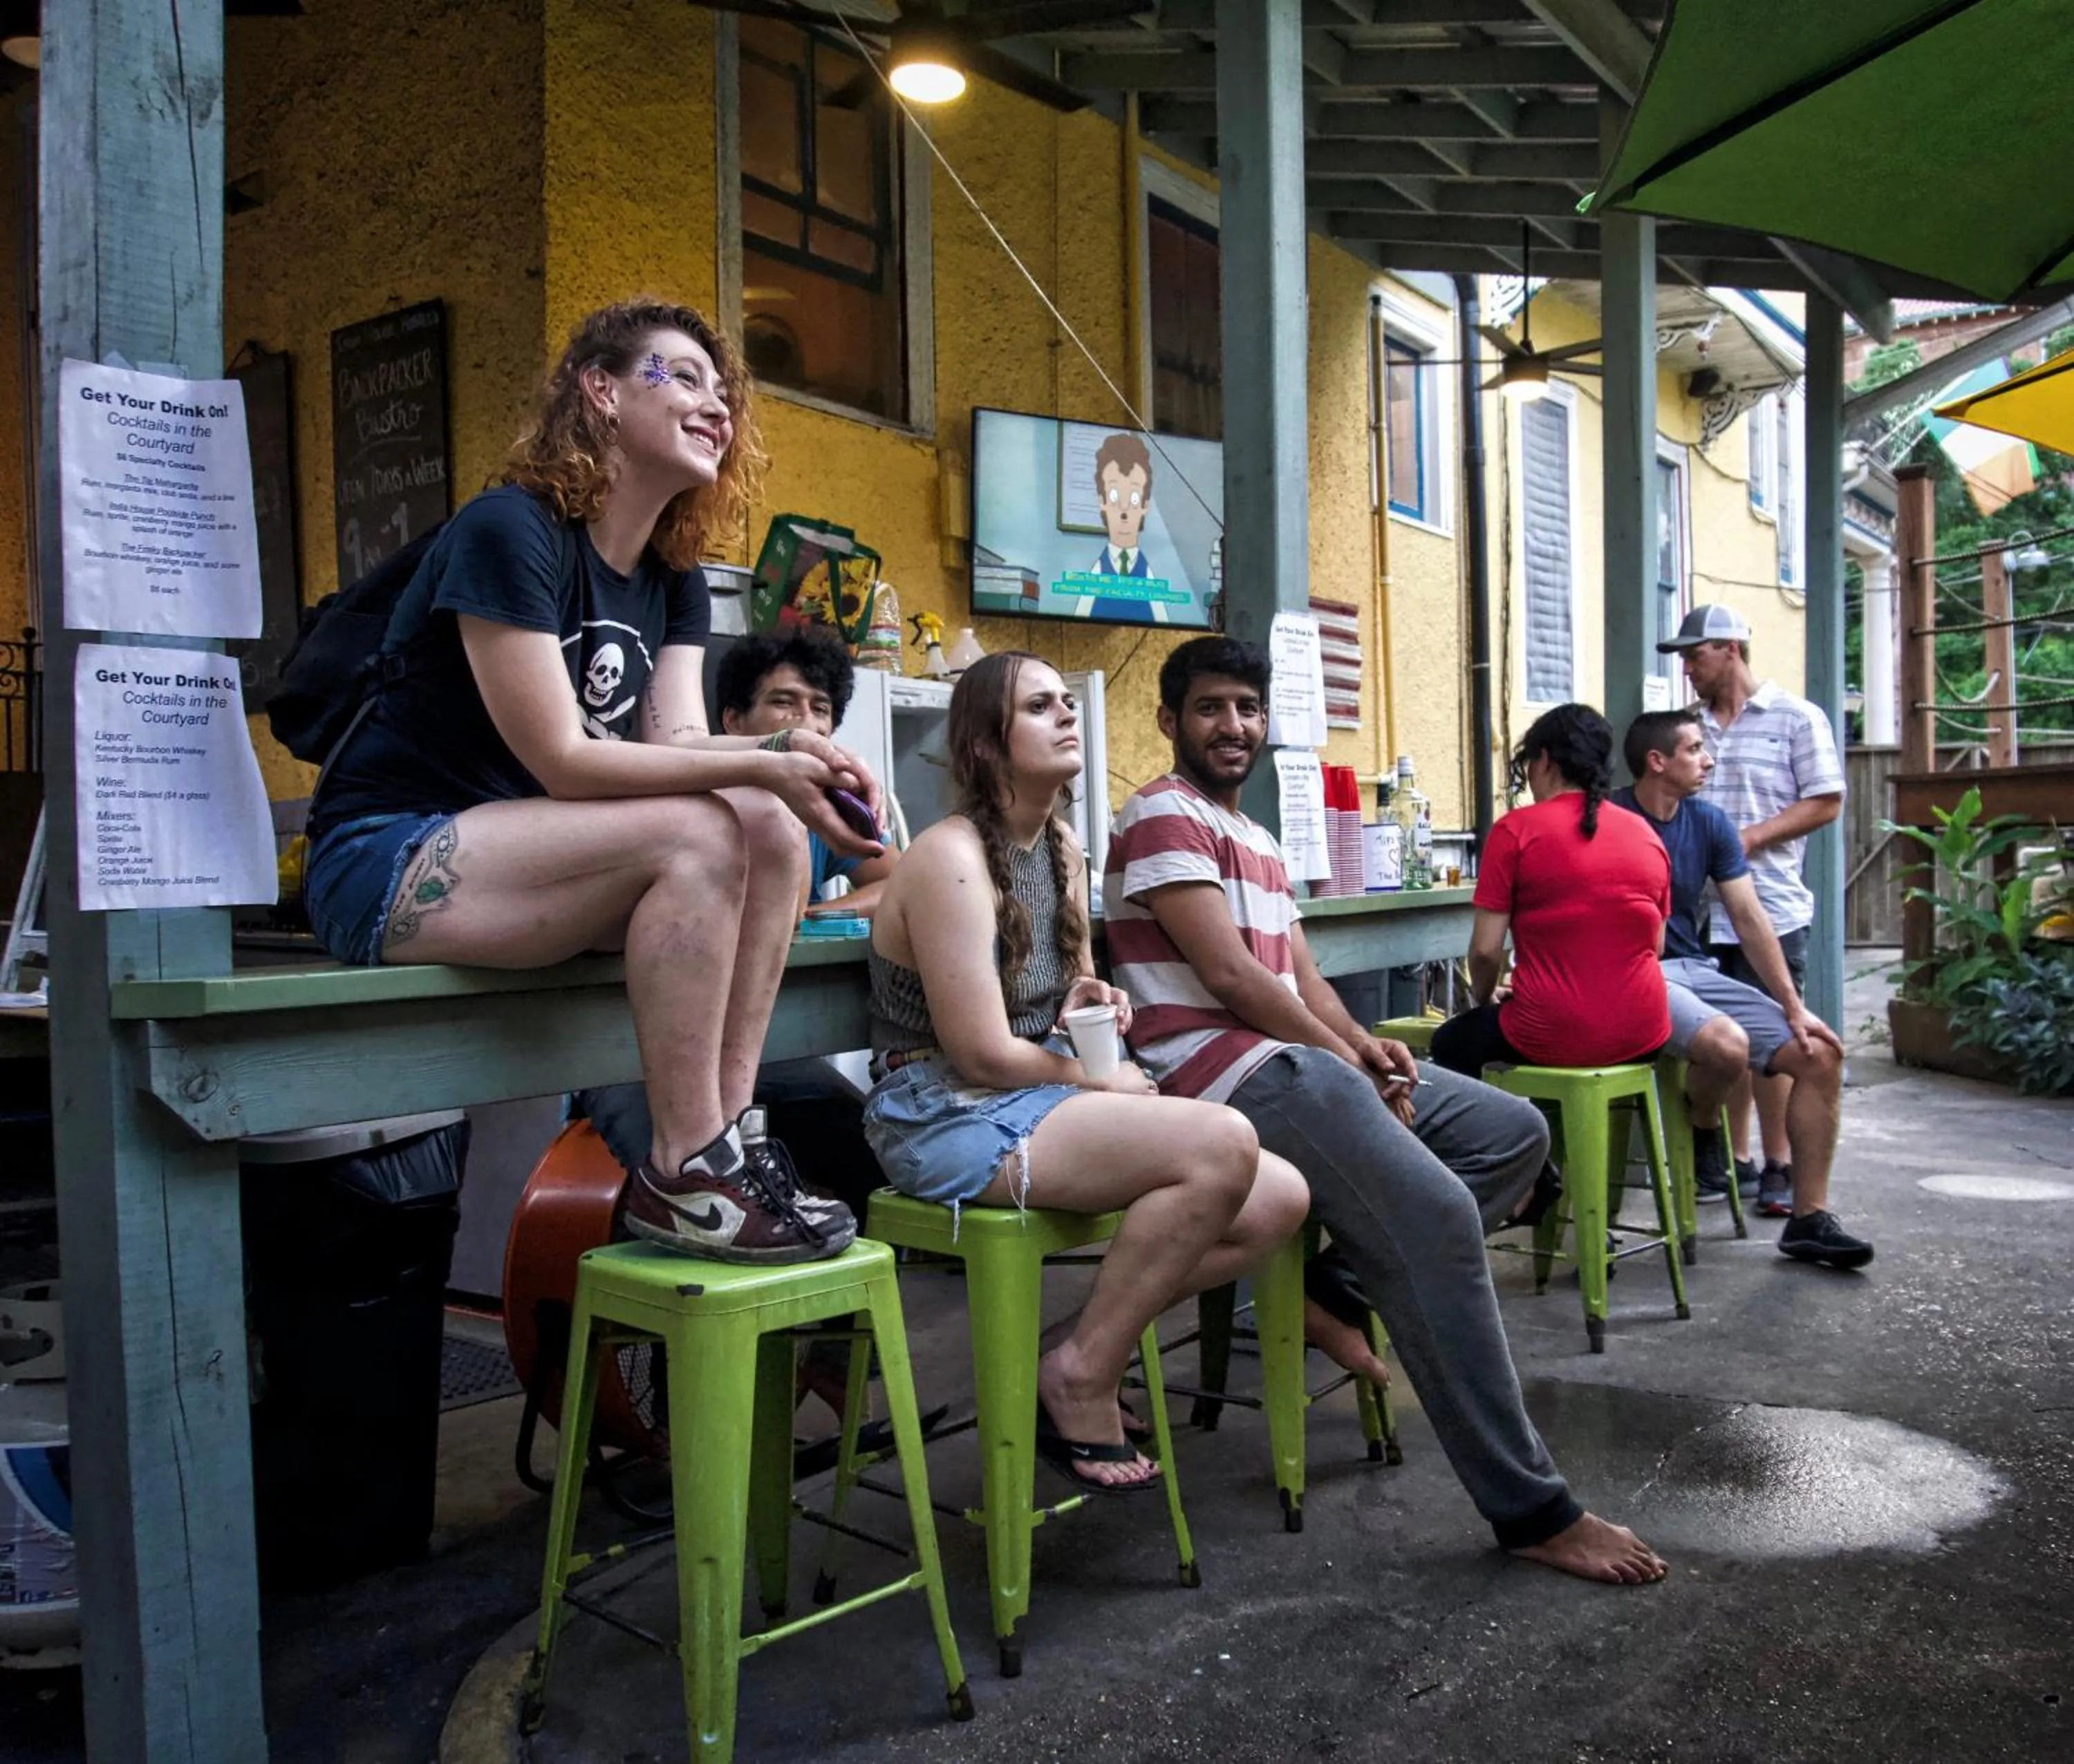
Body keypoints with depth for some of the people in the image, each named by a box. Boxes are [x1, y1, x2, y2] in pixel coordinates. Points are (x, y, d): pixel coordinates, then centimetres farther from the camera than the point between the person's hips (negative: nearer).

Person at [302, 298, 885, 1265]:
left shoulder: (673, 579, 10)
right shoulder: (509, 530, -16)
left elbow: (678, 740, -4)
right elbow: (561, 760, -23)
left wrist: (788, 749, -24)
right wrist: (761, 768, -29)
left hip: (507, 850, 8)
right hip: (384, 860, -8)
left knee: (773, 831, -13)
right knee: (699, 833, -29)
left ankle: (731, 1134, -14)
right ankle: (682, 1173, -23)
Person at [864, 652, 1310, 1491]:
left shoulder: (1061, 849, 11)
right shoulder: (953, 857, -16)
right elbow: (982, 1054, -19)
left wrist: (1092, 1000, 2)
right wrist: (1104, 1081, -5)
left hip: (1037, 1101, 9)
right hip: (949, 1117, -9)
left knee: (1279, 1199, -6)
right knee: (1223, 1145, -28)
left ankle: (1079, 1350, 3)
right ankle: (1082, 1375, -10)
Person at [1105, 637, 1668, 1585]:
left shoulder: (1253, 837, 26)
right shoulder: (1163, 816, -5)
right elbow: (1227, 976, -14)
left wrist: (1363, 1043, -1)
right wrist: (1345, 1060, -10)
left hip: (1298, 1056, 10)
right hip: (1225, 1075, -10)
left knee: (1516, 1132, 7)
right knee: (1438, 1210, -25)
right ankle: (1532, 1512, -17)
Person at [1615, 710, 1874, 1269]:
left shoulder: (1709, 823, 8)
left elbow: (1749, 920, 7)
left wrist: (1794, 1009, 2)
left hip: (1694, 970, 7)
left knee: (1820, 1054, -4)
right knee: (1727, 1044, -34)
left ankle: (1809, 1219, 5)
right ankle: (1704, 1132, 2)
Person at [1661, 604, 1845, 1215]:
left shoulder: (1795, 719, 2)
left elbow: (1825, 802, -3)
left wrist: (1751, 837, -13)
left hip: (1769, 909, -4)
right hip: (1700, 912, 4)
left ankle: (1779, 1167, 10)